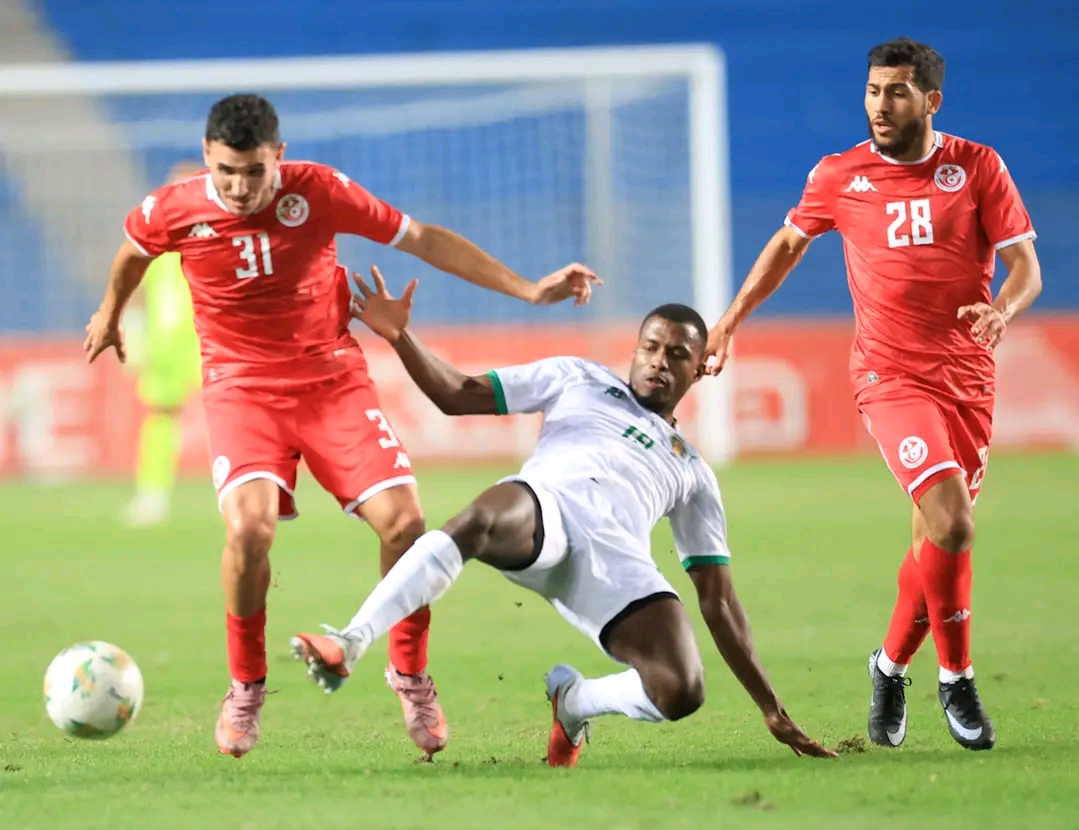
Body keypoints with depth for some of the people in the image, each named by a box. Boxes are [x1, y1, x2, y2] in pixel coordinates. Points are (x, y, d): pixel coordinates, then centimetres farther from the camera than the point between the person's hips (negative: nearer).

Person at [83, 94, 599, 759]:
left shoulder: (319, 191, -10)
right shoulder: (174, 211, -9)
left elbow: (422, 238, -1)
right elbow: (135, 251, 17)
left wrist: (527, 289, -2)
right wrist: (110, 315, 36)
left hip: (333, 378, 1)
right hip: (242, 386, -1)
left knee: (403, 522, -15)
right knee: (249, 525, -27)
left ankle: (410, 673, 11)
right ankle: (246, 688, -3)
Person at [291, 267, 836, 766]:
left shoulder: (693, 473, 33)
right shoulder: (579, 380, 31)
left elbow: (718, 601, 29)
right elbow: (458, 396, 25)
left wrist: (771, 708, 21)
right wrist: (398, 337, 8)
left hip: (618, 563, 2)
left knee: (681, 694, -25)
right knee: (480, 520, -40)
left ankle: (573, 701, 7)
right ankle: (348, 646, -46)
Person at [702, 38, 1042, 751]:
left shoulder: (978, 167, 1)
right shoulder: (840, 176, 3)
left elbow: (1026, 265, -1)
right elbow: (790, 243, 20)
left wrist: (1001, 311, -21)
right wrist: (732, 319, 18)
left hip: (969, 377, 2)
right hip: (892, 376, -2)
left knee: (938, 540, 6)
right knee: (952, 523, -20)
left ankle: (892, 666, 29)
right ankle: (956, 678, -4)